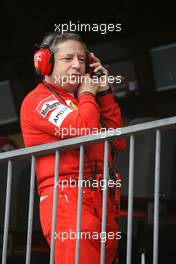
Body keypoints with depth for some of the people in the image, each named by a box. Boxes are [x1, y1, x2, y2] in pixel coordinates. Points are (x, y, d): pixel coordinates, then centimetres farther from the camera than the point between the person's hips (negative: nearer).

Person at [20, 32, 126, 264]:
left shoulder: (80, 103, 28)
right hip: (66, 195, -8)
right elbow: (83, 130, -14)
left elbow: (118, 142, 19)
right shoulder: (38, 99, 4)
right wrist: (88, 94, 7)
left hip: (102, 201, 8)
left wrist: (104, 93, 17)